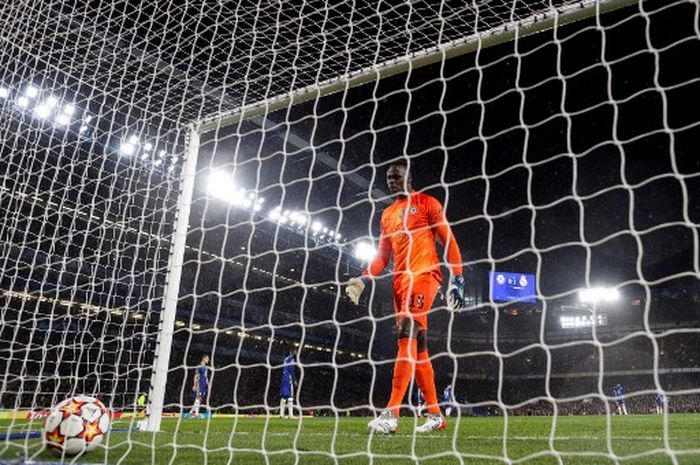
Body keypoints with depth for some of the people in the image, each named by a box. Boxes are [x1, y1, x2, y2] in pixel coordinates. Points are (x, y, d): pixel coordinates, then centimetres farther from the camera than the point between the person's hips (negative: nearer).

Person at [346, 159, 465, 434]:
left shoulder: (426, 203, 3)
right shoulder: (387, 214, 21)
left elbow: (449, 242, -1)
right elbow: (383, 255, 21)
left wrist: (457, 280, -10)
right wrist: (364, 279, 5)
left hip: (424, 275, -7)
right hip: (401, 282, 7)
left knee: (407, 336, -21)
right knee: (417, 347, 6)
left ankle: (391, 414, -24)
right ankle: (435, 415, 14)